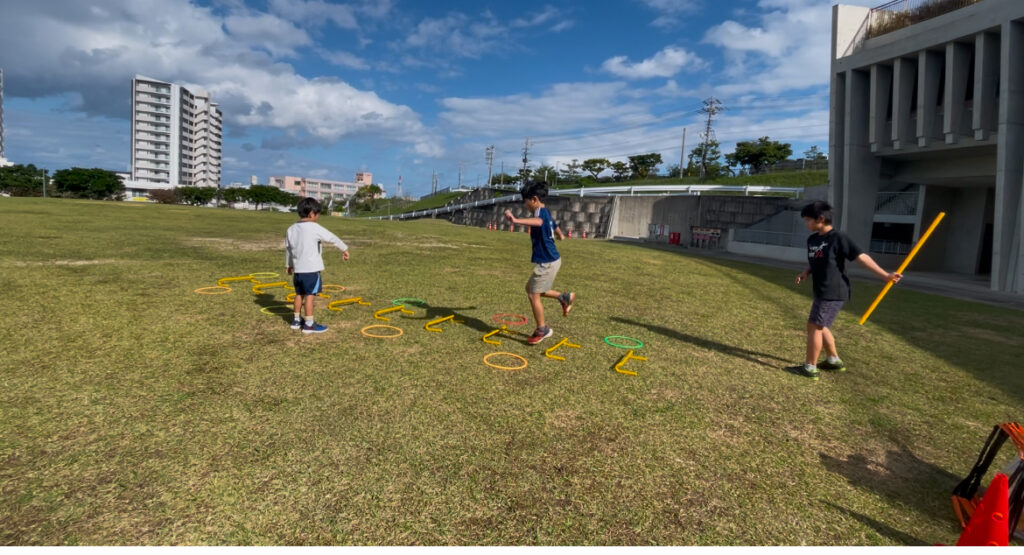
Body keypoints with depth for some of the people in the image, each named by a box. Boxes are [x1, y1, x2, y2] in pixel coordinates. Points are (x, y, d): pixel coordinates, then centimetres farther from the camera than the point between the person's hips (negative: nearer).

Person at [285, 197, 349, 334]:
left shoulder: (292, 229, 8)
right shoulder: (314, 227, -13)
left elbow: (288, 248, 16)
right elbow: (332, 238, -8)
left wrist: (289, 265, 27)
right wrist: (344, 249, 5)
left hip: (298, 268, 7)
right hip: (311, 269, -7)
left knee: (299, 293, 18)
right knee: (310, 295, -2)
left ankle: (297, 320, 29)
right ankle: (309, 324, 2)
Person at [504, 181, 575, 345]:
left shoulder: (541, 212, -18)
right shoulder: (545, 213, 12)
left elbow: (538, 221, -46)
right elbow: (554, 226, 34)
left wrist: (516, 220, -62)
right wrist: (560, 235, 58)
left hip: (547, 262, -10)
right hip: (550, 260, 10)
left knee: (533, 294, 0)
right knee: (531, 288, 21)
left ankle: (542, 330, 14)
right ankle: (564, 298, 27)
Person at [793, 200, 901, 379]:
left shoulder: (838, 238, -14)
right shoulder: (812, 239, 9)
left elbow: (861, 257, -15)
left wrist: (885, 275, -17)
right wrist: (805, 273, 1)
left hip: (833, 293, -9)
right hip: (822, 292, 9)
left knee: (814, 326, -4)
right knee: (820, 326, 19)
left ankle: (810, 368, 6)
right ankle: (834, 360, 36)